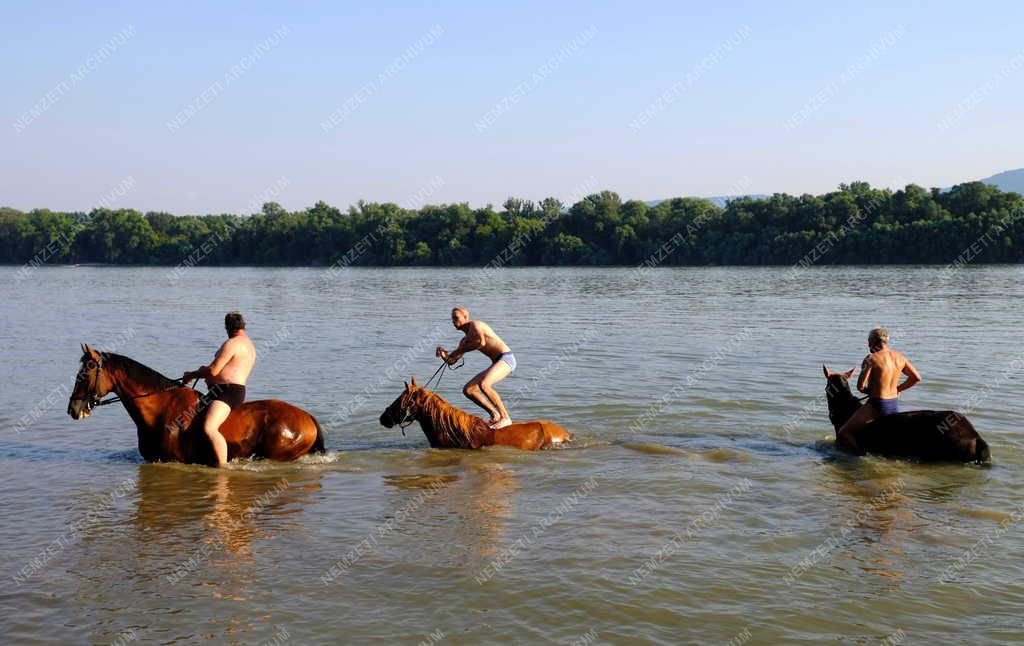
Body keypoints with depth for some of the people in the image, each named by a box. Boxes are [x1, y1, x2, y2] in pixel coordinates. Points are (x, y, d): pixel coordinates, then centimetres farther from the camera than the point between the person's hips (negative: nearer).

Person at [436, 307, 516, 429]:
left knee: (483, 385, -31)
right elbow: (452, 361, 19)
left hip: (506, 358, -10)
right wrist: (444, 355, -4)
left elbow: (481, 342, -28)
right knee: (468, 390, 4)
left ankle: (505, 417, -22)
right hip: (497, 363, 10)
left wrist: (459, 351, -19)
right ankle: (494, 415, 11)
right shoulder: (465, 340, 19)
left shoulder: (475, 325, -7)